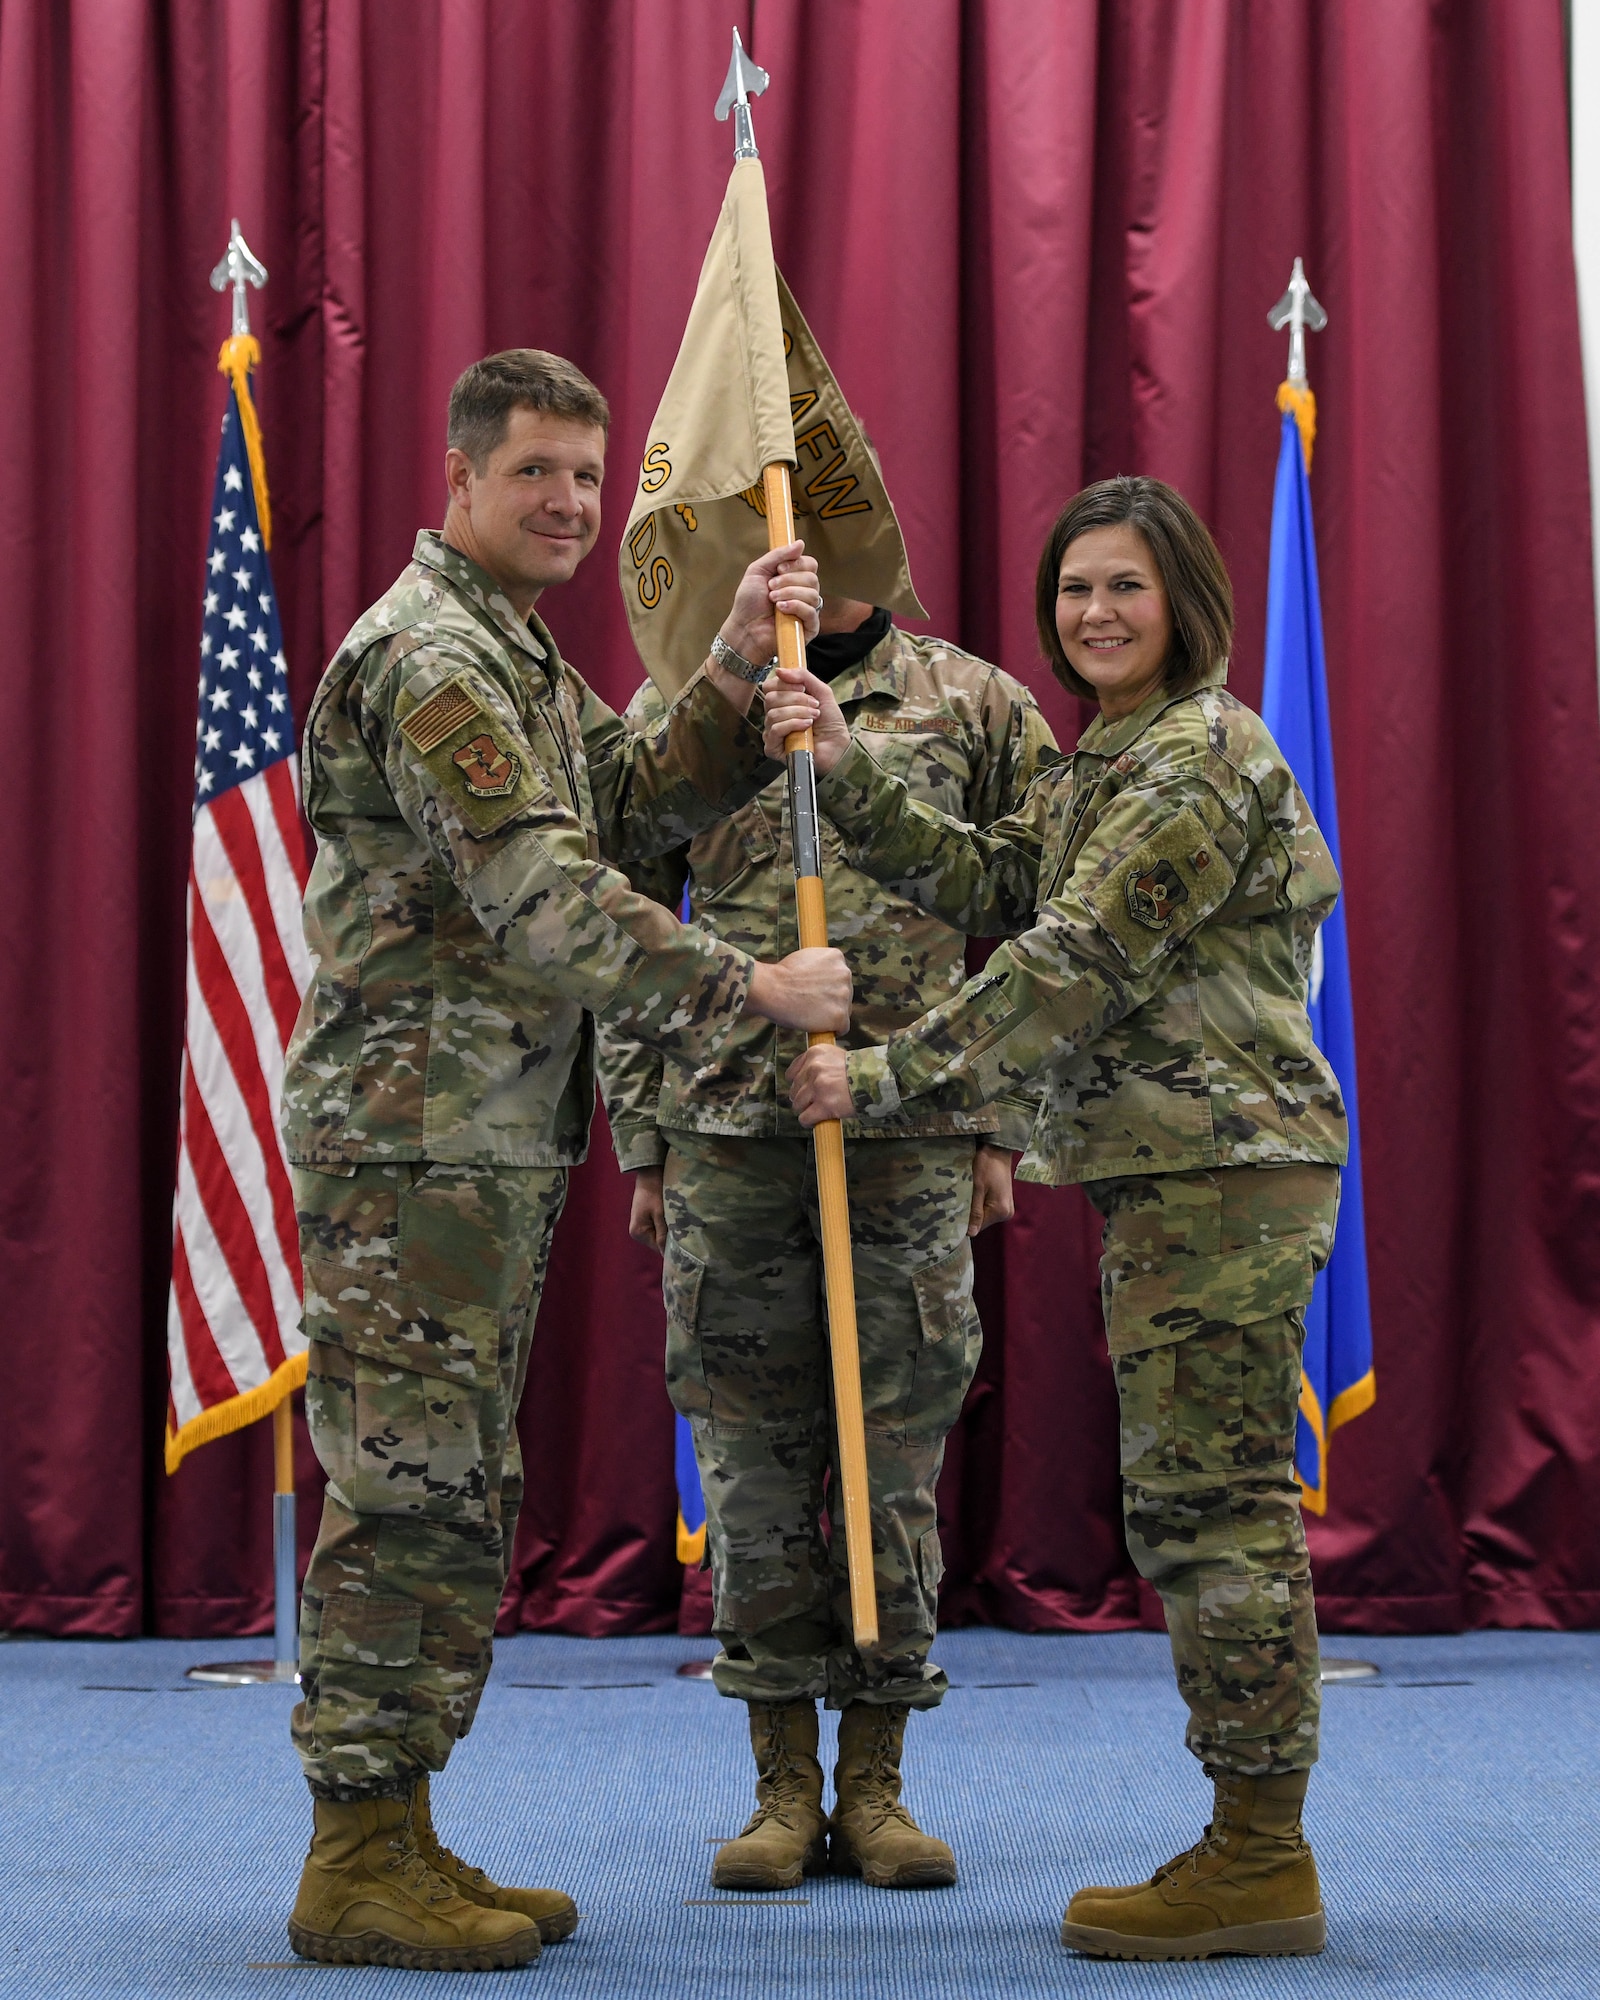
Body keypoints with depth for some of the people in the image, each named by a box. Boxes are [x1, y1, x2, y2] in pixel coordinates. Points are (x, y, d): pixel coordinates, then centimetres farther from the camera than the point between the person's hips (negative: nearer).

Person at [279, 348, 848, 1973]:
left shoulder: (516, 652, 21)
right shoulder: (428, 656, -13)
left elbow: (635, 807, 14)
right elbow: (542, 899, -21)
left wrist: (739, 668, 3)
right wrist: (752, 990, -18)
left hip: (494, 1141, 10)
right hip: (413, 1135, -10)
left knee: (458, 1499, 12)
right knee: (407, 1493, -8)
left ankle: (399, 1838, 19)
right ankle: (355, 1865, -1)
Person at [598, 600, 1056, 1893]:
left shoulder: (978, 705, 8)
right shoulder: (674, 708, 8)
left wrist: (1003, 1131, 2)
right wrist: (642, 1141, 4)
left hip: (913, 1126, 0)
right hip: (732, 1129, 0)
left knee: (897, 1451, 3)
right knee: (756, 1456, 3)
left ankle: (876, 1786, 13)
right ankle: (786, 1789, 13)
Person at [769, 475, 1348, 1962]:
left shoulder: (1201, 757, -11)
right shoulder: (1105, 763, 21)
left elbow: (1077, 961, -18)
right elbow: (989, 887, 10)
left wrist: (892, 1077, -18)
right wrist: (847, 778, 0)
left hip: (1222, 1167, -10)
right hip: (1179, 1170, 10)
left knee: (1202, 1496, -8)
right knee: (1212, 1498, 11)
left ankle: (1260, 1859, -1)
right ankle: (1257, 1847, 18)